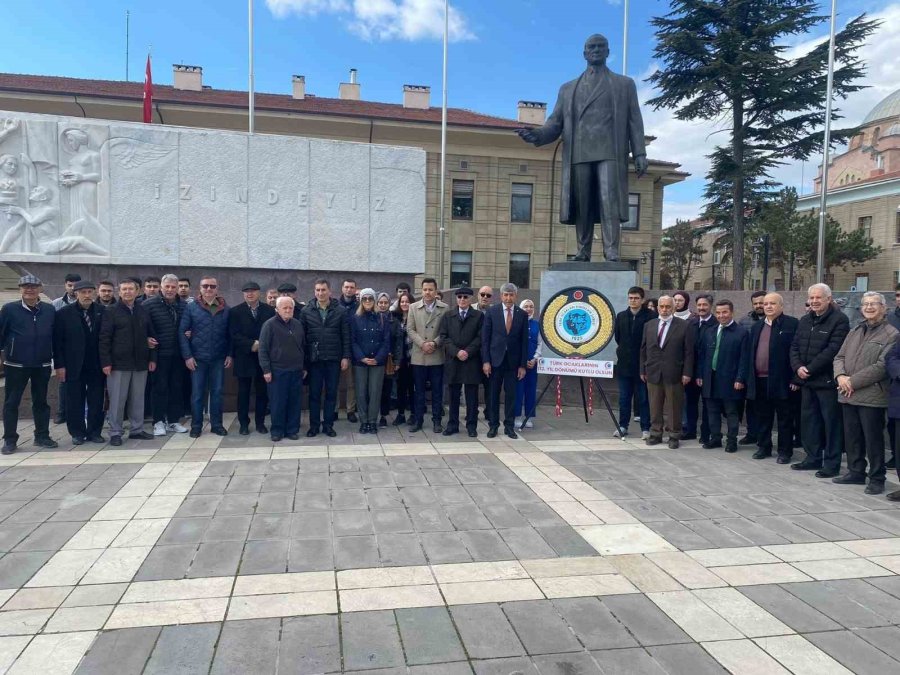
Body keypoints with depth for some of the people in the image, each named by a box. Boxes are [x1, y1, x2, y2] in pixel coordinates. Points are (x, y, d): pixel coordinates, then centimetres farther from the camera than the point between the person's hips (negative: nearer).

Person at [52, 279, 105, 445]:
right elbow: (57, 341, -2)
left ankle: (94, 431, 17)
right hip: (73, 366, -1)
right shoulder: (64, 313, -2)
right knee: (75, 401, 7)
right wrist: (59, 365, -7)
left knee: (96, 400, 6)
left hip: (96, 365, 1)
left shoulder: (102, 312, 0)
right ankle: (77, 433, 18)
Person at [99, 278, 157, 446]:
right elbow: (104, 339, -4)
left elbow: (151, 336, 13)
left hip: (140, 363, 4)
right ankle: (115, 432, 9)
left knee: (138, 398, 9)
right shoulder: (111, 312, -1)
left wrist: (152, 358, 7)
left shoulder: (144, 311, 10)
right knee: (117, 399, 1)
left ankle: (137, 429, 19)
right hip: (119, 364, -3)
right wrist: (105, 362, -11)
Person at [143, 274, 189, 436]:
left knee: (176, 387, 10)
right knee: (159, 388, 2)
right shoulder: (149, 304, -6)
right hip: (159, 354, -4)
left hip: (178, 355, 4)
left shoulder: (184, 305, 6)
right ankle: (159, 422, 11)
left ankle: (173, 420, 20)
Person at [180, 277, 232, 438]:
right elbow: (182, 332, -3)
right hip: (197, 358, -1)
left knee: (217, 392, 8)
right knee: (197, 393, 5)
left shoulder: (225, 310, 5)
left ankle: (217, 424, 19)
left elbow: (229, 334, 8)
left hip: (219, 359, 2)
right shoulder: (191, 308, -1)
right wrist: (187, 356, -9)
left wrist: (229, 354, 1)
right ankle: (196, 426, 16)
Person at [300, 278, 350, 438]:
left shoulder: (340, 311, 0)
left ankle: (328, 424, 17)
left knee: (331, 393, 6)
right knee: (314, 393, 7)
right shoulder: (306, 311, 2)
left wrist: (346, 357, -5)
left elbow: (346, 336, 0)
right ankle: (314, 425, 17)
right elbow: (301, 335, 3)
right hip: (314, 359, 0)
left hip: (334, 359, 0)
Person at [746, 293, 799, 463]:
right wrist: (750, 377, 10)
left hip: (781, 380, -5)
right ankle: (763, 447, 25)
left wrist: (795, 378, -13)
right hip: (759, 380, 6)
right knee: (762, 417, 13)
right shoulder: (756, 326, 15)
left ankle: (785, 451, 13)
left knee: (784, 418, 4)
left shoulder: (791, 324, -4)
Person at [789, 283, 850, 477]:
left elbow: (833, 350, -18)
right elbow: (795, 346, 11)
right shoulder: (804, 320, 13)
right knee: (808, 420, 13)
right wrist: (798, 367, -6)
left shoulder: (839, 320, -10)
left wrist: (810, 369, -17)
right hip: (807, 381, 7)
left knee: (831, 422, 1)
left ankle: (832, 463, 10)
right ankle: (813, 458, 25)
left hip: (827, 381, -7)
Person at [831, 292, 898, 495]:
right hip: (848, 395, 6)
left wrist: (853, 381, -15)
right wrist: (841, 376, -8)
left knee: (873, 440, 1)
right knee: (852, 438, 14)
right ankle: (856, 472, 27)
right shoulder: (854, 332, 16)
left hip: (871, 396, -6)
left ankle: (877, 479, 13)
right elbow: (839, 357, 13)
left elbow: (882, 366, -14)